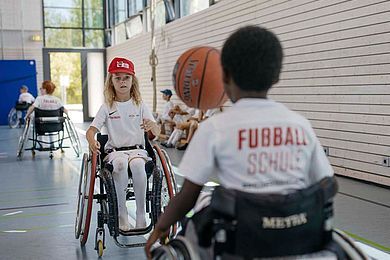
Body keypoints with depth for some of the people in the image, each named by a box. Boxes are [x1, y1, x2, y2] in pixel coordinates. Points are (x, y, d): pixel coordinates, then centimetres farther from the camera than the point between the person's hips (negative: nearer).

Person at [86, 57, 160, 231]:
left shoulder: (139, 105, 8)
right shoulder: (107, 107, 6)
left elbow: (156, 132, -1)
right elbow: (91, 130, -3)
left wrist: (152, 126, -27)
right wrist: (92, 141, -28)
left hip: (137, 149, 0)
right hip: (115, 150, 0)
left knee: (137, 164, -35)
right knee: (120, 163, -36)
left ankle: (140, 213, -25)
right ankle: (122, 213, -25)